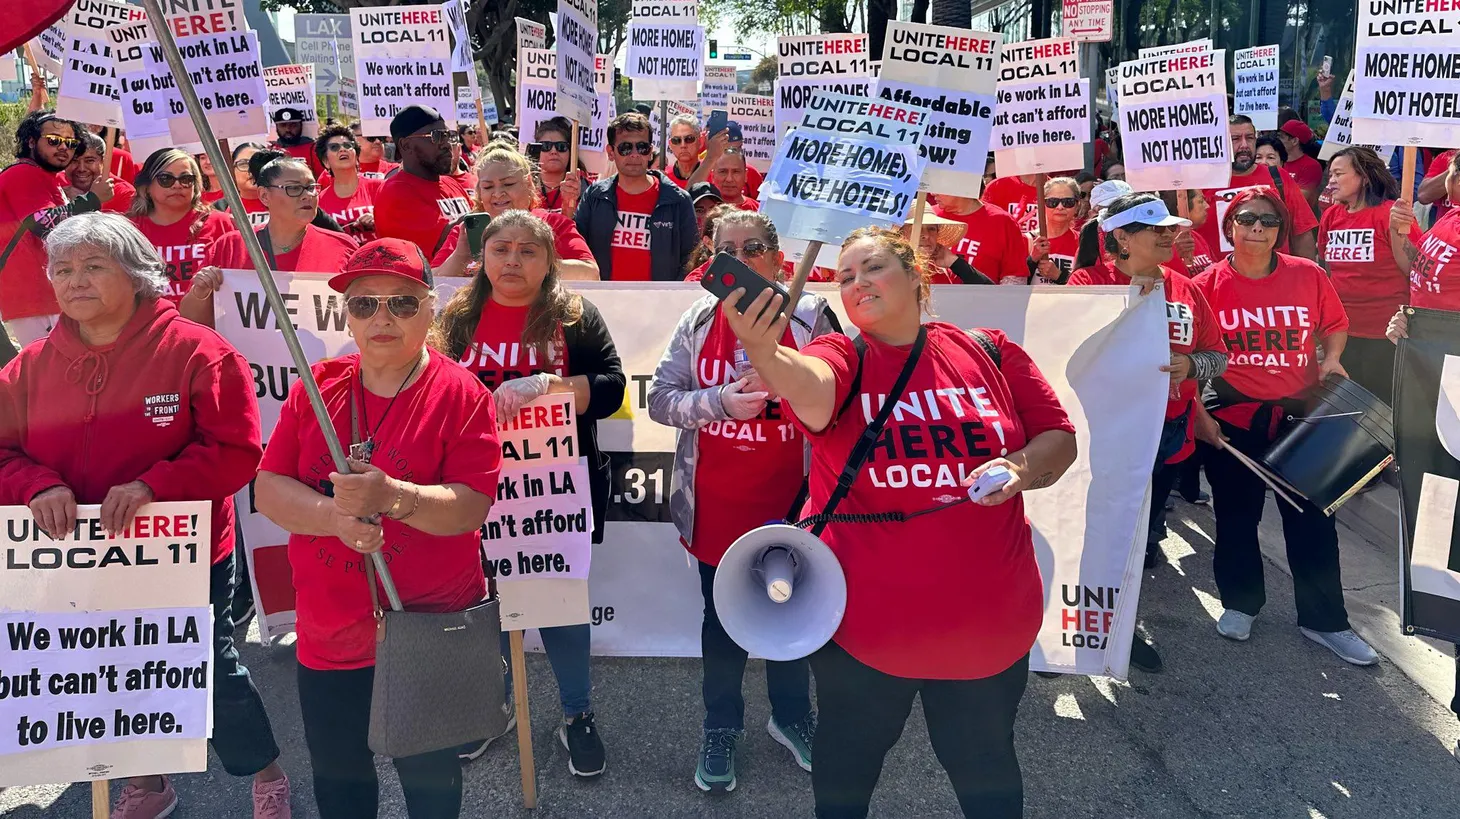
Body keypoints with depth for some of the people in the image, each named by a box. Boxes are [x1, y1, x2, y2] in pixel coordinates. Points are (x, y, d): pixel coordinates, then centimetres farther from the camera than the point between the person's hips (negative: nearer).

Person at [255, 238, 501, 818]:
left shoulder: (461, 395, -11)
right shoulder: (316, 388, 1)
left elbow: (469, 509, -18)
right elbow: (268, 490, -3)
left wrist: (391, 497, -34)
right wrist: (335, 516, -21)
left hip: (428, 633, -3)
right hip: (327, 634, 4)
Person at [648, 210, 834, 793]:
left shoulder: (810, 316, -5)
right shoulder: (698, 320, -1)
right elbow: (660, 400, -4)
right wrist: (722, 401, -18)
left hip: (789, 499, 0)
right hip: (715, 504, 1)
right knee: (722, 615, 13)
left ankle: (792, 717, 38)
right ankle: (721, 727, 32)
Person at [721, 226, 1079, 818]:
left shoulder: (989, 353, -2)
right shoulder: (841, 357, -8)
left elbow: (1060, 437, 5)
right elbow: (810, 391, -32)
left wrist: (1024, 467, -17)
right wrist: (764, 351, -54)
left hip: (987, 617, 1)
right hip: (863, 618, -1)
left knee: (984, 762, 21)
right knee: (848, 755, 20)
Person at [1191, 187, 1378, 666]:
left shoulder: (1309, 276, -2)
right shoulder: (1207, 285, -6)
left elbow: (1335, 324, 15)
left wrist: (1332, 356, -5)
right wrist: (1197, 413, -6)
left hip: (1300, 414, 1)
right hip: (1231, 420, -1)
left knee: (1312, 519, 5)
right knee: (1236, 516, 12)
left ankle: (1324, 620, 20)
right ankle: (1240, 603, 33)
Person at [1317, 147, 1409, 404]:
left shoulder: (1390, 213, -11)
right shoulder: (1331, 216, 6)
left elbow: (1413, 270, -10)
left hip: (1383, 333, -6)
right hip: (1341, 329, 6)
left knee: (1381, 402, 4)